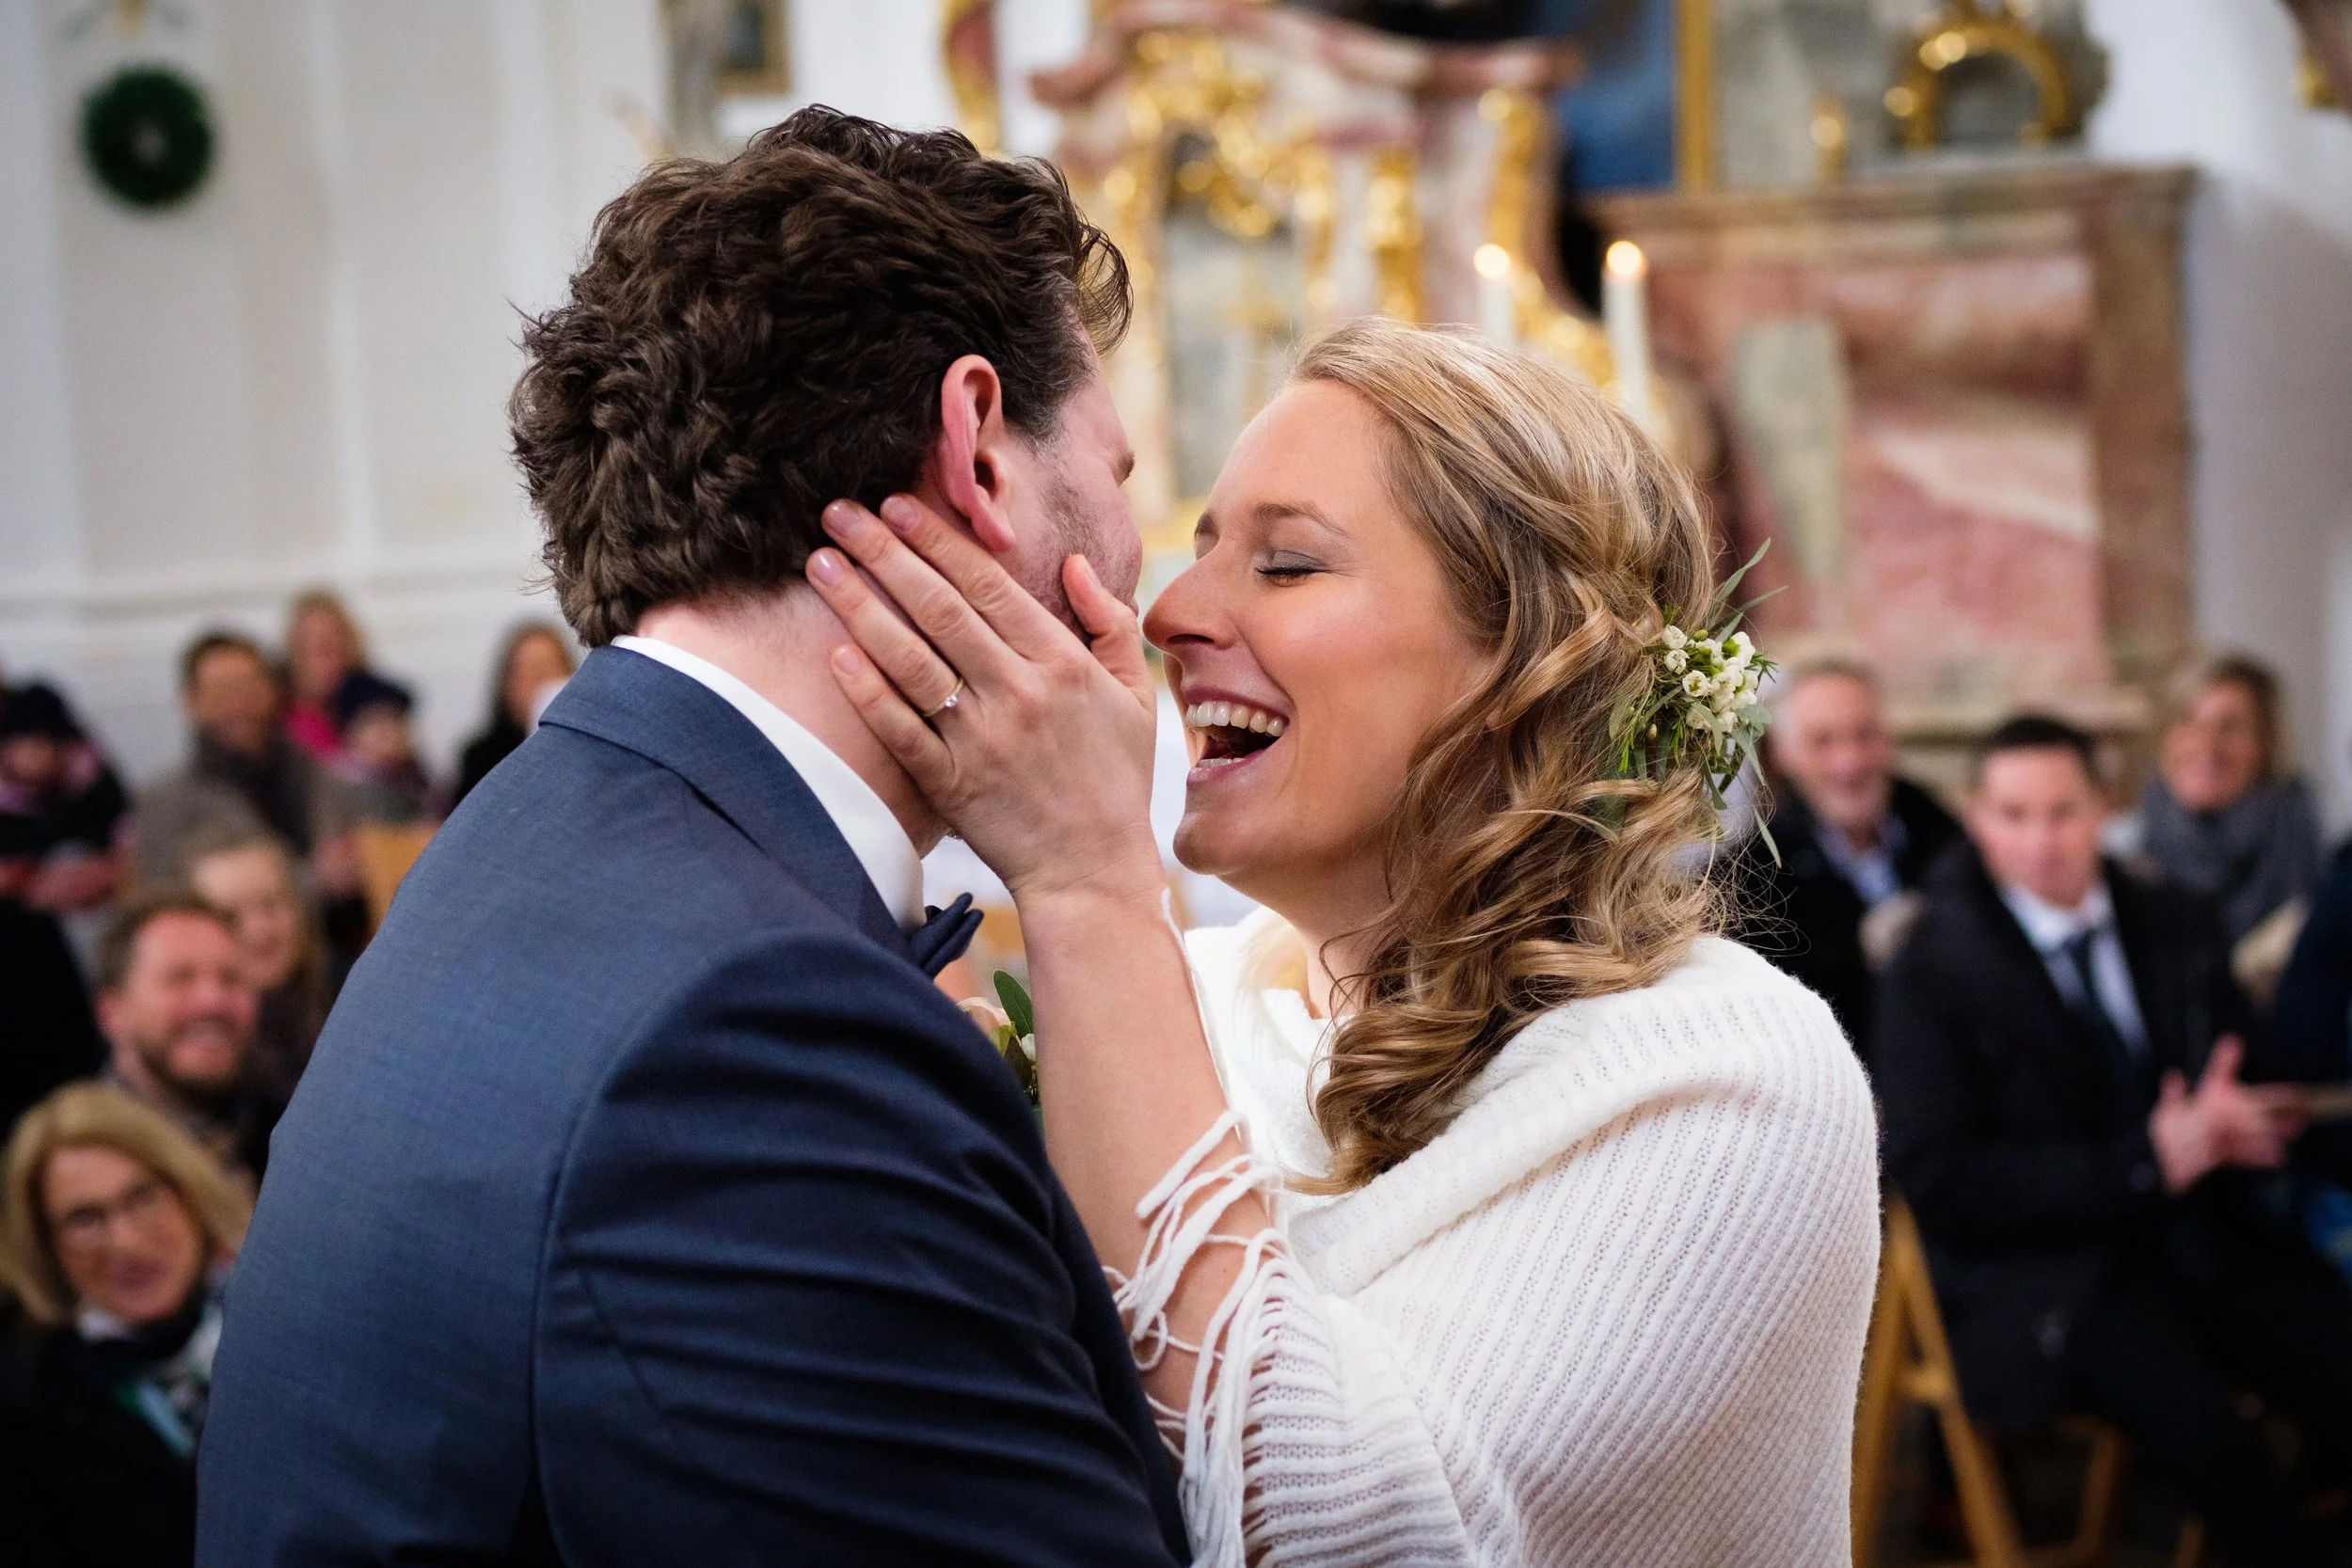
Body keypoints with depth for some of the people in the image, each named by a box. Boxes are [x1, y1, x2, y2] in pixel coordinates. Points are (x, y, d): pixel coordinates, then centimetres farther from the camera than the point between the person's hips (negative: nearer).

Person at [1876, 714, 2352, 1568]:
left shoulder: (2180, 927, 11)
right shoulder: (1930, 974, -3)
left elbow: (2273, 1073, 17)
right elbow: (1935, 1179, -9)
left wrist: (2251, 1120, -9)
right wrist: (2144, 1162, -15)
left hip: (2203, 1232, 5)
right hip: (2044, 1266, -4)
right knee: (2201, 1425, -32)